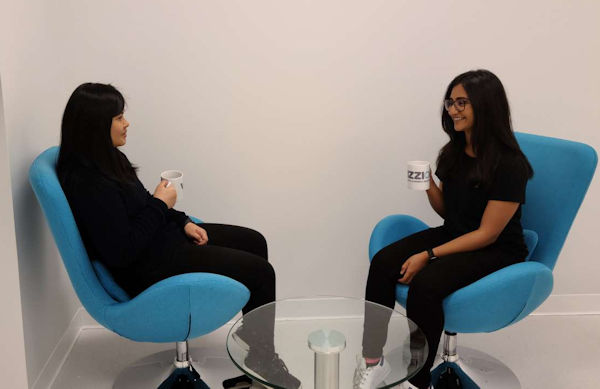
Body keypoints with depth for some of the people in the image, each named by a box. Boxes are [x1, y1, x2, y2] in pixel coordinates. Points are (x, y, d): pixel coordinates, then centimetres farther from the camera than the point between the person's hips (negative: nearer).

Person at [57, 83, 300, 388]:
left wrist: (183, 222, 4)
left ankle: (261, 351, 22)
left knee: (254, 242, 12)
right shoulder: (88, 184, -27)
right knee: (260, 272, -9)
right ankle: (262, 361, 13)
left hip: (163, 237, 11)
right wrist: (160, 205, -18)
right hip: (146, 268, -10)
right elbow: (121, 252, -27)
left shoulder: (104, 159, 4)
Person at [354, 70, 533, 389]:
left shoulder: (510, 164, -19)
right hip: (453, 235, 7)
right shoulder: (455, 151, 3)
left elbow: (487, 233, -18)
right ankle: (372, 361, -11)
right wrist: (429, 186, -9)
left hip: (496, 251, -7)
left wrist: (428, 255, -22)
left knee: (424, 284, -33)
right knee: (383, 263, -18)